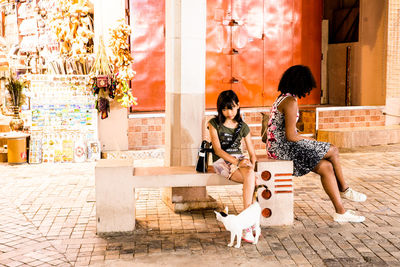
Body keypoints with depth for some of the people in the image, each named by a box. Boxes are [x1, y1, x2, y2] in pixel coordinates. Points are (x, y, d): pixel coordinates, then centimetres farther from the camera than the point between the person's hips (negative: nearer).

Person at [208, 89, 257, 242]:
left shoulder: (243, 127, 13)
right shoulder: (214, 123, 2)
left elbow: (252, 153, 12)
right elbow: (217, 149, -8)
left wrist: (251, 165, -11)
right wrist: (236, 162, -21)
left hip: (239, 159, 4)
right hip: (222, 161, -4)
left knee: (250, 173, -33)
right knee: (252, 180, -31)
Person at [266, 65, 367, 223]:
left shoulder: (283, 98, 16)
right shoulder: (291, 102, -17)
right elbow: (291, 136, -21)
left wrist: (307, 141, 9)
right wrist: (309, 140, -3)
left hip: (277, 147, 10)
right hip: (284, 148, -10)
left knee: (326, 167, 2)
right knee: (333, 151, -4)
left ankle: (340, 212, 4)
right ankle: (344, 190, 16)